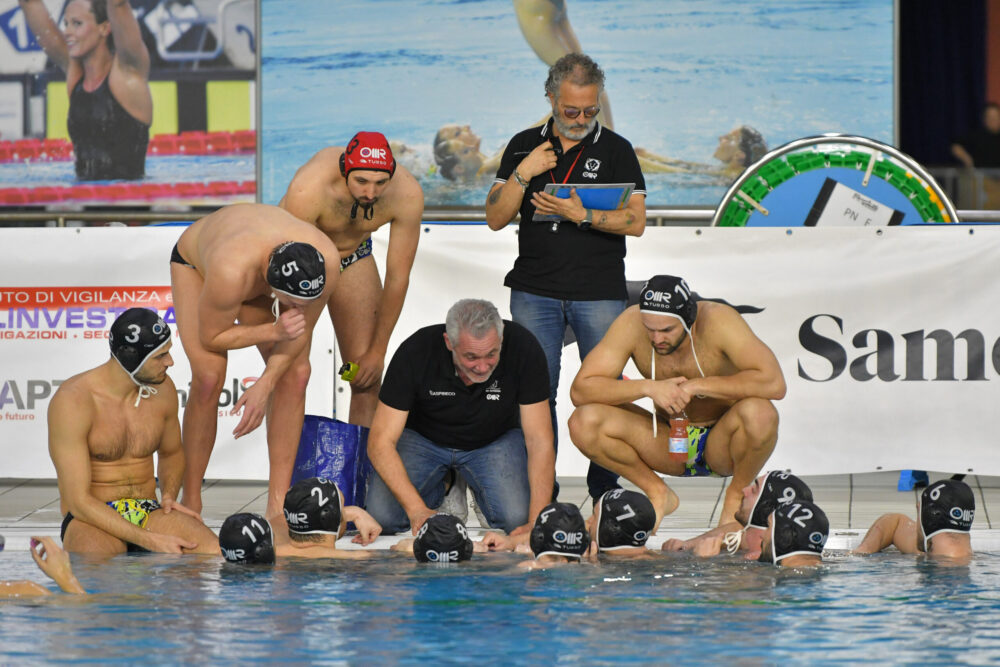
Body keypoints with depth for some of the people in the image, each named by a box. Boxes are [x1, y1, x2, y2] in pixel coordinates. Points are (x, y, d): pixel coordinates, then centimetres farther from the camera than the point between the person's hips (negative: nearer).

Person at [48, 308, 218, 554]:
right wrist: (150, 541, -25)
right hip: (92, 520, -6)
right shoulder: (72, 401, -14)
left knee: (214, 553, -26)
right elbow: (78, 501, -17)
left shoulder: (162, 389, 5)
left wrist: (168, 495, 5)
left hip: (149, 514, 6)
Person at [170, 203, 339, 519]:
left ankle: (278, 506, -7)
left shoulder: (325, 261, -36)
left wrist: (265, 386, -28)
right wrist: (273, 331, -41)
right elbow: (210, 337, -30)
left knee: (296, 374, -12)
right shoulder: (232, 272, -48)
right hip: (193, 259, -4)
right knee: (209, 377, -21)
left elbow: (302, 330, -19)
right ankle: (191, 504, -7)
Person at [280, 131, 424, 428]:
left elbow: (397, 278, -18)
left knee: (368, 378, -4)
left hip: (353, 256, 3)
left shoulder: (407, 194, -30)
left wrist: (378, 351, -13)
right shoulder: (308, 189, -40)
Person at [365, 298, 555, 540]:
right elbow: (381, 441, -27)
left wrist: (537, 522, -36)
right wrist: (417, 511, -41)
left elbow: (539, 441, -24)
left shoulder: (523, 348, -29)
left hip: (495, 439, 0)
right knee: (383, 515, -24)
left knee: (517, 517, -26)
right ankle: (437, 491, 10)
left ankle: (477, 491, 10)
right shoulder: (416, 352, -30)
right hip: (424, 437, 0)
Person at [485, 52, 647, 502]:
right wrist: (522, 175, -8)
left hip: (600, 294, -2)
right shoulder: (524, 146, 10)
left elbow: (636, 222, -4)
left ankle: (605, 491, 7)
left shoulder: (615, 150, 4)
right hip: (535, 291, 2)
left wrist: (581, 215, -18)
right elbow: (495, 218, 7)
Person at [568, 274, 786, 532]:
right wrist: (648, 388, -31)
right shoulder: (631, 324, -17)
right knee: (583, 422, -21)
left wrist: (698, 386, -32)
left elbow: (774, 383, -34)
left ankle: (736, 497, -6)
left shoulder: (718, 320, -23)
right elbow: (580, 390, -17)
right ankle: (659, 495, 2)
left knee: (760, 413, -37)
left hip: (722, 443, -3)